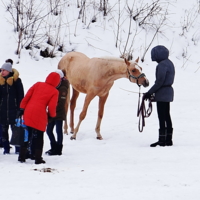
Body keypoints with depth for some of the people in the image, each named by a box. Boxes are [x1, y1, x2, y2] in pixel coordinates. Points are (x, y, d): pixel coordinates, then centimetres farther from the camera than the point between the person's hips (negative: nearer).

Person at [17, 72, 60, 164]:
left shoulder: (38, 84, 10)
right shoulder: (54, 92, -1)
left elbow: (27, 96, 6)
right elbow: (51, 107, -7)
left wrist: (22, 109, 9)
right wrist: (52, 115, 13)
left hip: (28, 112, 4)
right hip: (40, 116, -4)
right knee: (38, 137, 7)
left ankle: (22, 156, 18)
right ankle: (38, 158, 8)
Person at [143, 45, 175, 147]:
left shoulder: (162, 65, -18)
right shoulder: (169, 63, 13)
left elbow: (159, 81, -22)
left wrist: (149, 92, -16)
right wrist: (151, 92, 15)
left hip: (162, 93, -10)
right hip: (168, 92, 10)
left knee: (161, 117, -6)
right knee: (167, 116, 14)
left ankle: (162, 140, -3)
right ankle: (168, 139, 18)